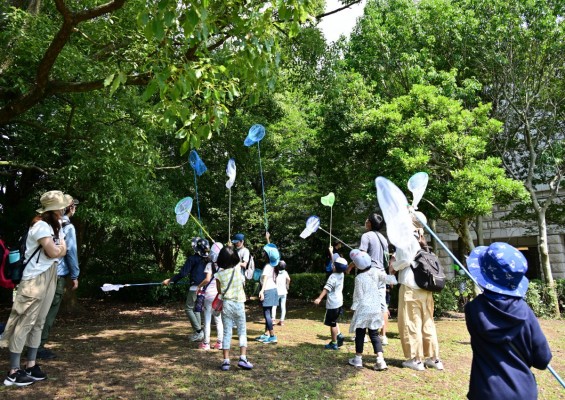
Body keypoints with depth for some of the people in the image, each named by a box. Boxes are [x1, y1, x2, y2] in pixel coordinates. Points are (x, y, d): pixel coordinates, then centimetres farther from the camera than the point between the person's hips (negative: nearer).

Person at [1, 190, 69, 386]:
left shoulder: (56, 227, 14)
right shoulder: (41, 226, -14)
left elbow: (63, 250, 8)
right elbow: (53, 252, -19)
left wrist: (58, 248, -11)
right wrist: (59, 248, 0)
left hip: (50, 277, 9)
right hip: (35, 279, -9)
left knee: (39, 322, 10)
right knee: (25, 322, -5)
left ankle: (31, 365, 16)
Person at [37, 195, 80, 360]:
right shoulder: (68, 227, -10)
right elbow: (70, 252, -12)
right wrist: (75, 276, -5)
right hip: (57, 275, -7)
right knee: (50, 312, 1)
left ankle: (36, 345, 22)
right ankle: (38, 347, 4)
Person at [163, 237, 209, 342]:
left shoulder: (192, 258, -11)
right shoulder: (207, 259, 6)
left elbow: (183, 273, -12)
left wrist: (170, 280, -4)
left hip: (195, 288, -7)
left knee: (189, 308, 6)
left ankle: (199, 331, 1)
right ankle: (198, 333, 19)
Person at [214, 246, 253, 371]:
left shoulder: (219, 275, -7)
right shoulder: (238, 270, -8)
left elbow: (220, 292, 0)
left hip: (226, 304, 1)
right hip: (239, 304, -1)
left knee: (227, 333, 7)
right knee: (242, 331, 8)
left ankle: (226, 361, 7)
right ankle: (243, 358, -1)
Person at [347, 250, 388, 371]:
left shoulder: (359, 278, -11)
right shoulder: (376, 272, -1)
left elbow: (358, 296, -7)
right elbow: (385, 277, 18)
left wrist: (354, 307, 2)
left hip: (363, 309, -4)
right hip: (375, 309, 4)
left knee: (360, 334, 9)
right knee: (374, 334, 9)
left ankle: (358, 359, 18)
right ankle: (380, 360, -2)